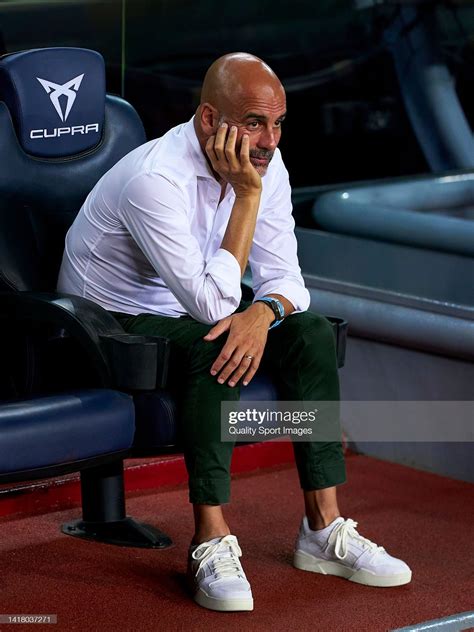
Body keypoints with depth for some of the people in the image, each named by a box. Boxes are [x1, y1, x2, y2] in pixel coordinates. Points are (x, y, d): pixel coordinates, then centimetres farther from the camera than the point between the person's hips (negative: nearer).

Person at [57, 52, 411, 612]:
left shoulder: (264, 163, -8)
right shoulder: (155, 180, -31)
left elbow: (284, 275, -5)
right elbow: (213, 304, -34)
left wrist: (263, 312, -29)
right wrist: (247, 195, -34)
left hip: (186, 313, 7)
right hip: (114, 326, -7)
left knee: (311, 332, -14)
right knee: (217, 345, -35)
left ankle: (324, 528, -12)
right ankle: (211, 542, -29)